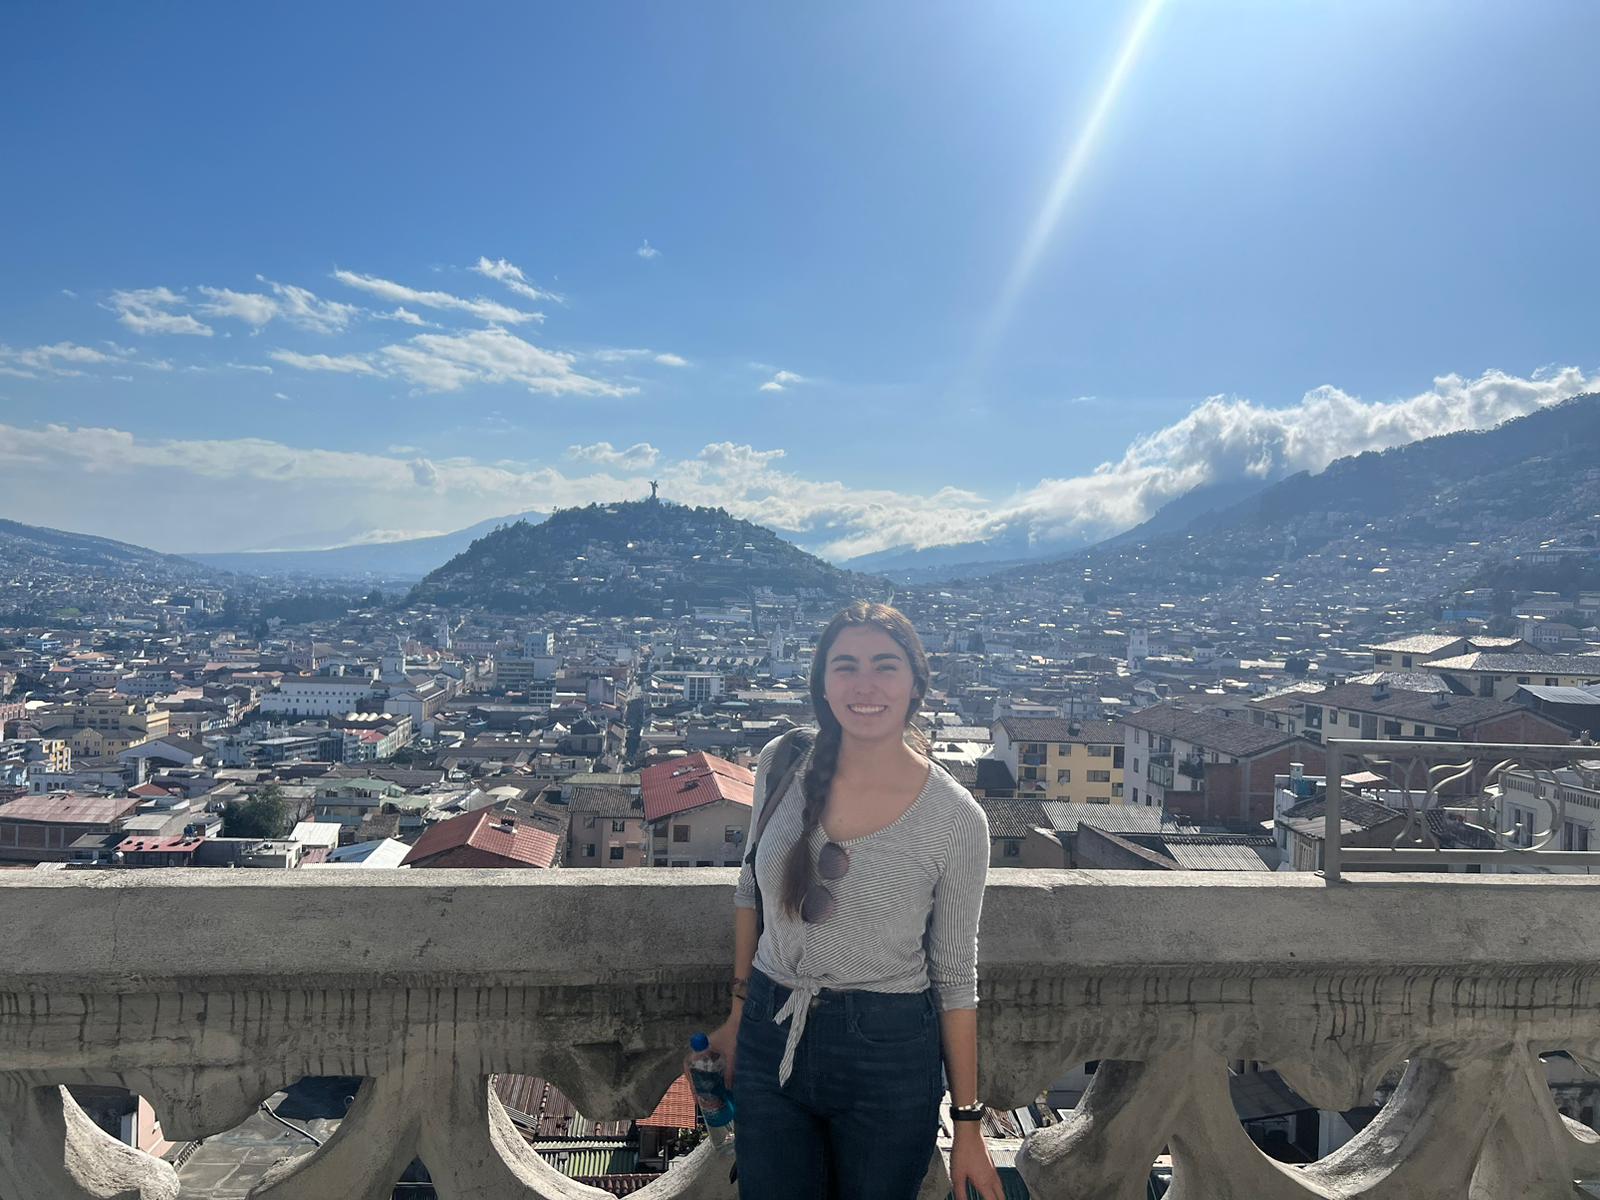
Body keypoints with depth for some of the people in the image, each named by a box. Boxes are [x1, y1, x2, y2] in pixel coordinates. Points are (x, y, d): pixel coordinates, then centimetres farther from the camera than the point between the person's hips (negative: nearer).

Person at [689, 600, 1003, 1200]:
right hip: (770, 1037, 3)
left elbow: (956, 975, -5)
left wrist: (967, 1124, -1)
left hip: (890, 1056, -2)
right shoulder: (782, 764, -7)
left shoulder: (957, 819, -15)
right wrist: (739, 1013, 14)